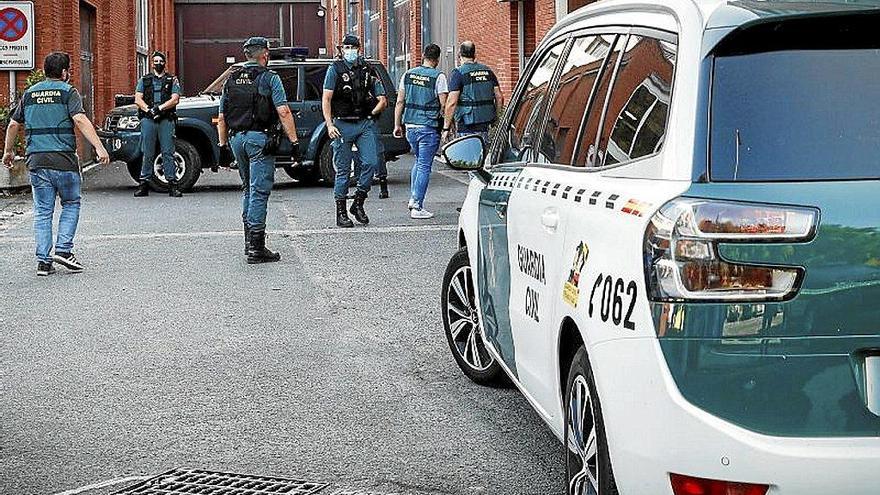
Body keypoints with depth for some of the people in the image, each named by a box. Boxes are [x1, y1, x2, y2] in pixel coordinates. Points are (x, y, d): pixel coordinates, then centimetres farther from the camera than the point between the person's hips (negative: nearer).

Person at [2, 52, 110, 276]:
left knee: (42, 211, 8)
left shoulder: (30, 93, 13)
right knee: (71, 204, 13)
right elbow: (80, 120, -16)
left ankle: (43, 260, 4)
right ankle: (63, 249, 1)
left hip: (36, 160, 4)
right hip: (63, 159, -4)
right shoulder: (67, 91, -2)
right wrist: (99, 147, -21)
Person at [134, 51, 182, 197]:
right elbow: (138, 99, 7)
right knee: (147, 153, 0)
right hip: (148, 119, 1)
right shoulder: (144, 80, 17)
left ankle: (172, 183, -7)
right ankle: (144, 184, 2)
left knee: (168, 152, -6)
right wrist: (149, 110, -10)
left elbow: (175, 99, 0)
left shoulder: (172, 80, 13)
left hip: (166, 119, -1)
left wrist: (159, 108, -13)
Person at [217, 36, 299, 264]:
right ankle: (256, 247, -10)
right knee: (259, 191, -7)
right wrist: (293, 140, -11)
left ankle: (249, 239, 23)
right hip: (260, 138, -6)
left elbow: (221, 118, 13)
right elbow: (283, 112, -13)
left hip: (237, 138, 6)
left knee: (248, 188, 21)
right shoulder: (269, 78, -5)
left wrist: (223, 144, 19)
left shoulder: (231, 80, 12)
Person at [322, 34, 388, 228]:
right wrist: (329, 124, -10)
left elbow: (382, 100, 14)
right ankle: (341, 213, 7)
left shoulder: (369, 71, 11)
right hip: (342, 125, -3)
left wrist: (371, 114, 0)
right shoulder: (335, 69, 3)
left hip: (365, 125, 3)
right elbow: (326, 99, -1)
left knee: (371, 162, -10)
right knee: (343, 170, 1)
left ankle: (358, 203, 7)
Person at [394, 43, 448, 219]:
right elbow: (444, 104, -11)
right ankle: (417, 207, -2)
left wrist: (397, 125, 14)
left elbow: (400, 101, 8)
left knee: (418, 162, 23)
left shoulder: (408, 74, 7)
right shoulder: (438, 77, -8)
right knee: (424, 166, -1)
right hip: (429, 127, -5)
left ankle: (413, 199, 20)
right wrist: (446, 125, 2)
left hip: (410, 126, 5)